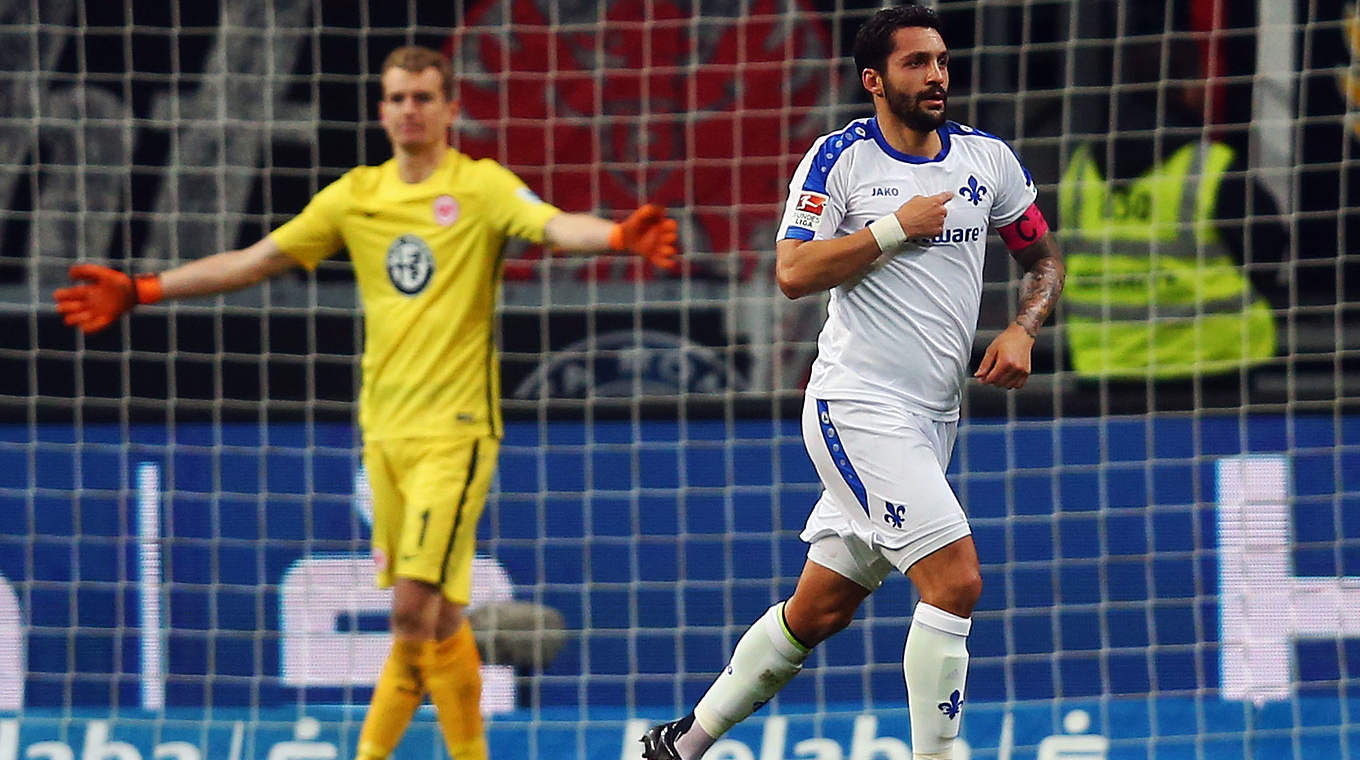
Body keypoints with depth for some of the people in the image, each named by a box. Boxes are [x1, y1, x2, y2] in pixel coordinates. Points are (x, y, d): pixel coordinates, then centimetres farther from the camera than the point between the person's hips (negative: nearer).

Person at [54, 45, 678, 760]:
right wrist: (138, 290, 11)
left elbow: (555, 225, -23)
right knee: (440, 616, 10)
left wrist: (618, 236, -45)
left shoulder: (482, 186, -5)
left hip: (455, 429, -5)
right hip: (385, 428, 5)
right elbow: (255, 259, 14)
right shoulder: (355, 196, 10)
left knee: (415, 606, -14)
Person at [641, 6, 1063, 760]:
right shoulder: (841, 157, -6)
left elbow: (1044, 257, 19)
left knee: (820, 608, 12)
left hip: (931, 417, 6)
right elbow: (793, 272, -12)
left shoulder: (988, 159, 8)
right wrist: (897, 227, -16)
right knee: (956, 579, -19)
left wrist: (1021, 331, 1)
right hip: (858, 407, -6)